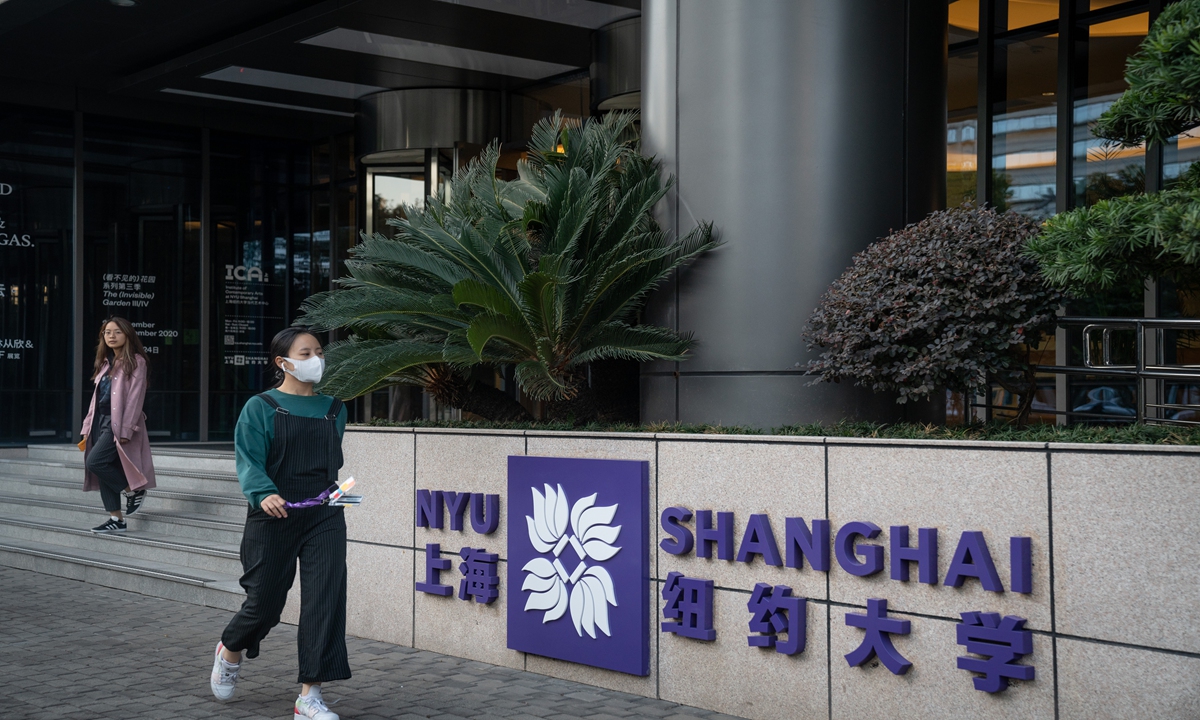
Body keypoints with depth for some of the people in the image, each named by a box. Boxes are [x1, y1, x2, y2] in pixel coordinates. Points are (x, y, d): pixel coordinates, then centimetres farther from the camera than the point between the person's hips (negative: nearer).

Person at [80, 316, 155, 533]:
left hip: (119, 422, -8)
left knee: (95, 462, -18)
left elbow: (135, 397, -13)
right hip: (102, 420, 8)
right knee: (103, 468, 4)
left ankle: (133, 489, 1)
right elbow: (97, 396, 18)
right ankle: (116, 519, 8)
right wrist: (88, 428, 14)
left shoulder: (135, 362, -6)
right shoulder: (105, 363, 15)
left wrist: (127, 429, -19)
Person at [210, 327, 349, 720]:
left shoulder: (333, 410, 11)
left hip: (324, 518, 4)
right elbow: (249, 462, -14)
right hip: (274, 518, -3)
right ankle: (230, 651, 39)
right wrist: (263, 494, -31)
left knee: (325, 599, -8)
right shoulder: (260, 408, -3)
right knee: (265, 602, 3)